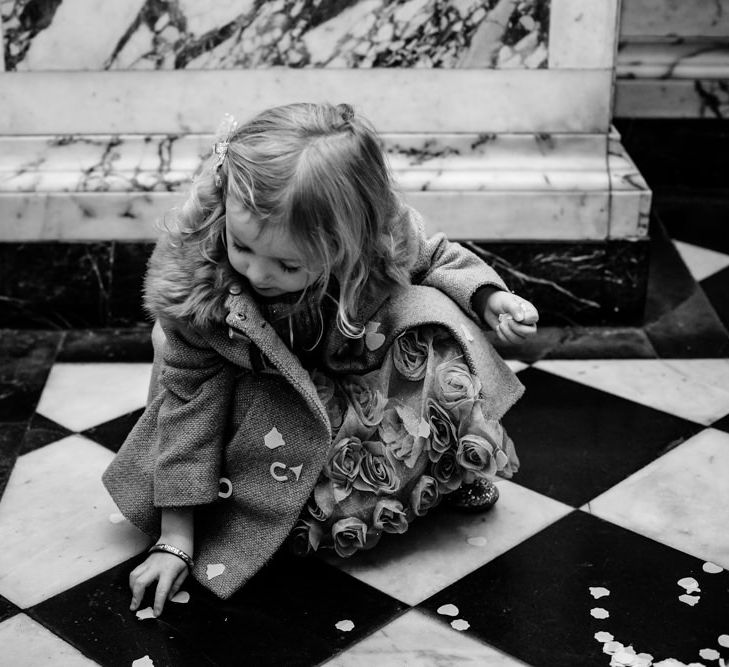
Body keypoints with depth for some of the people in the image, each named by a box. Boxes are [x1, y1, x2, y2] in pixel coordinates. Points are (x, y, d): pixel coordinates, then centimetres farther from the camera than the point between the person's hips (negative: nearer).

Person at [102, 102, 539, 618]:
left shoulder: (386, 239, -33)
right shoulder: (189, 278, -34)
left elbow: (438, 258, -6)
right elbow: (188, 398, -24)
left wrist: (491, 298, -25)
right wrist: (175, 541, -23)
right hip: (268, 397, -1)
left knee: (437, 320, -22)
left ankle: (453, 471, 5)